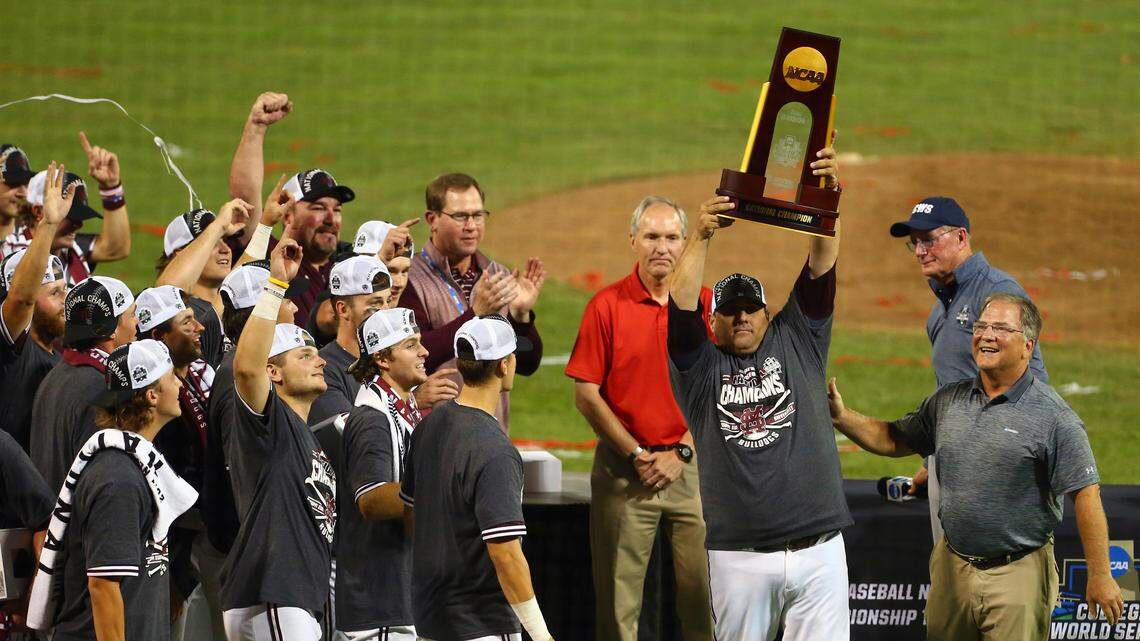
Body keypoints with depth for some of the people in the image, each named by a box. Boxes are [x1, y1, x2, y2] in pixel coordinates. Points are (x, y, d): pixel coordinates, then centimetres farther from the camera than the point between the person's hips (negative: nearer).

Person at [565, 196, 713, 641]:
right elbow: (586, 394, -2)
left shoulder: (707, 305, 5)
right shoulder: (606, 306, 0)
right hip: (624, 467, -1)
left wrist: (681, 453, -6)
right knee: (618, 594, -1)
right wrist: (636, 454, -7)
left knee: (703, 587, -2)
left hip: (692, 465, 1)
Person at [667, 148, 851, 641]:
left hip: (817, 549, 1)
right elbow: (681, 306, -8)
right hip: (740, 557, -1)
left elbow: (820, 269, 2)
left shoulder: (797, 342, 13)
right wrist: (701, 236, -21)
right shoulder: (700, 365, 9)